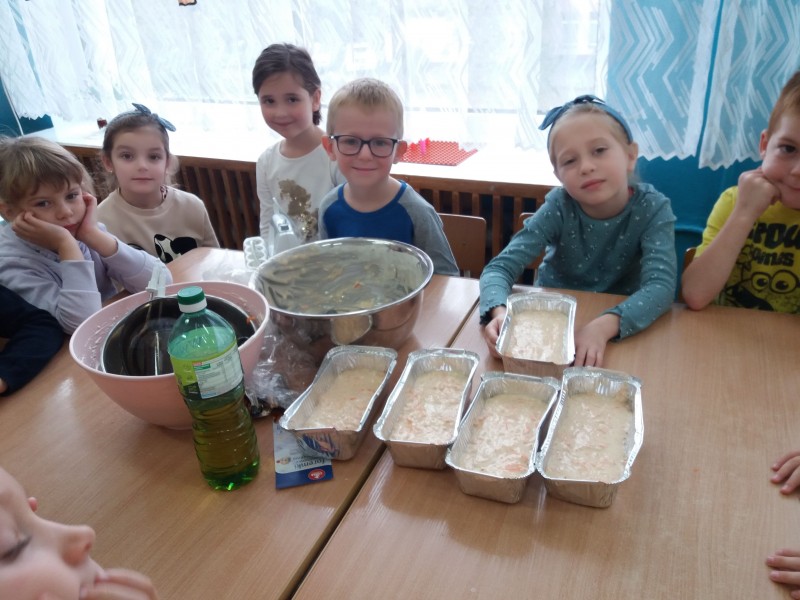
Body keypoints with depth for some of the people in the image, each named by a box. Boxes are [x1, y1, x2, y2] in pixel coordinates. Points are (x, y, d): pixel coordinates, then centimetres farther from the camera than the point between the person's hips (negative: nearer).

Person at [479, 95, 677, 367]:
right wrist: (499, 312, -41)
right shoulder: (559, 207, -15)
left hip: (621, 331, -2)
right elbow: (500, 267, -20)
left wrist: (604, 325, -44)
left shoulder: (652, 208, -15)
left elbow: (661, 284, -26)